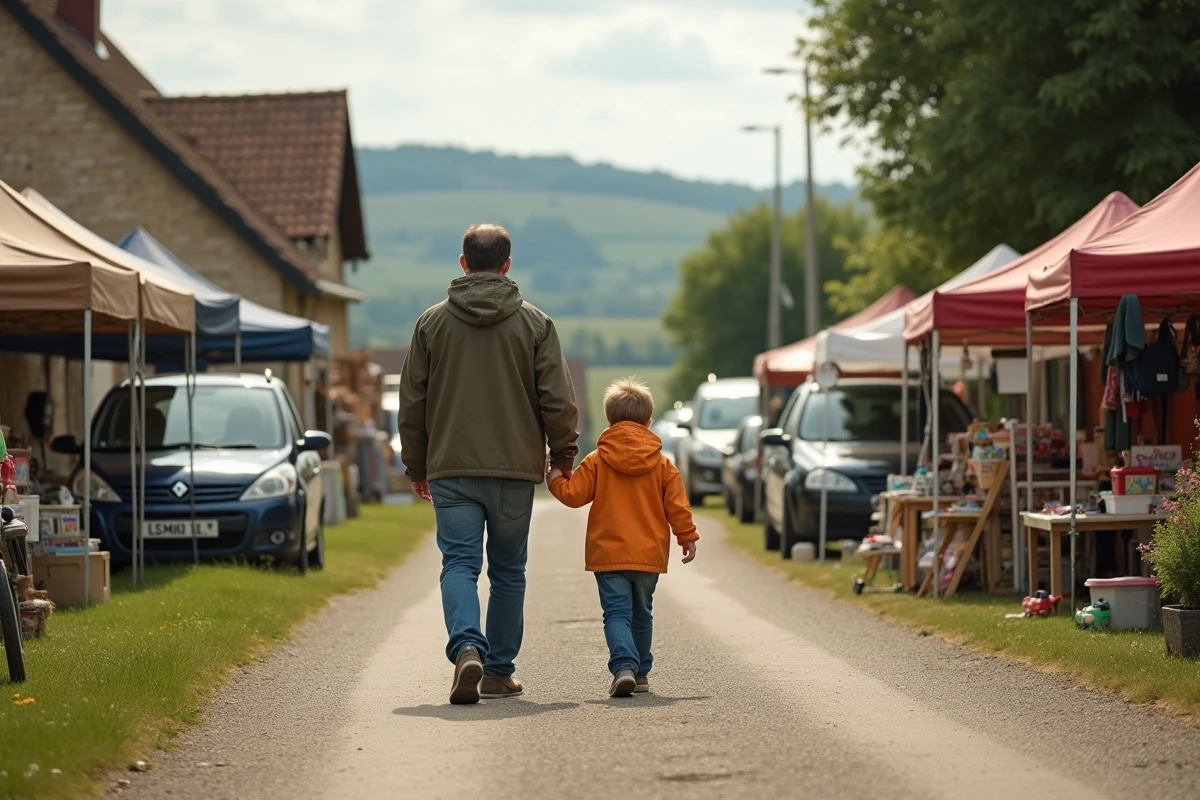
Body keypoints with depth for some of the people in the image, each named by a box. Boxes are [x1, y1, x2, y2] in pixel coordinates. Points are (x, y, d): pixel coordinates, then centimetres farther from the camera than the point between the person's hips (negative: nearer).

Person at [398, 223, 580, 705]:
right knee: (508, 571, 11)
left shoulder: (433, 321, 3)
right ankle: (499, 671, 16)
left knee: (459, 564, -2)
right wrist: (563, 455, 13)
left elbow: (412, 402, 6)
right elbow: (558, 400, -2)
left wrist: (416, 466, 16)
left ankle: (467, 648, -26)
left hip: (451, 470, 0)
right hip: (515, 468, 0)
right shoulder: (535, 323, 0)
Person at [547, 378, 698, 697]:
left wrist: (556, 478, 16)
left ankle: (624, 666, -27)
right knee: (641, 615, 18)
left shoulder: (596, 461, -4)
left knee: (617, 614, -6)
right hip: (649, 554, 2)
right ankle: (641, 673, 23)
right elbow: (677, 505, 3)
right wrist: (687, 537, 14)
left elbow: (574, 494, -3)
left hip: (609, 554, -2)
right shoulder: (662, 464, 3)